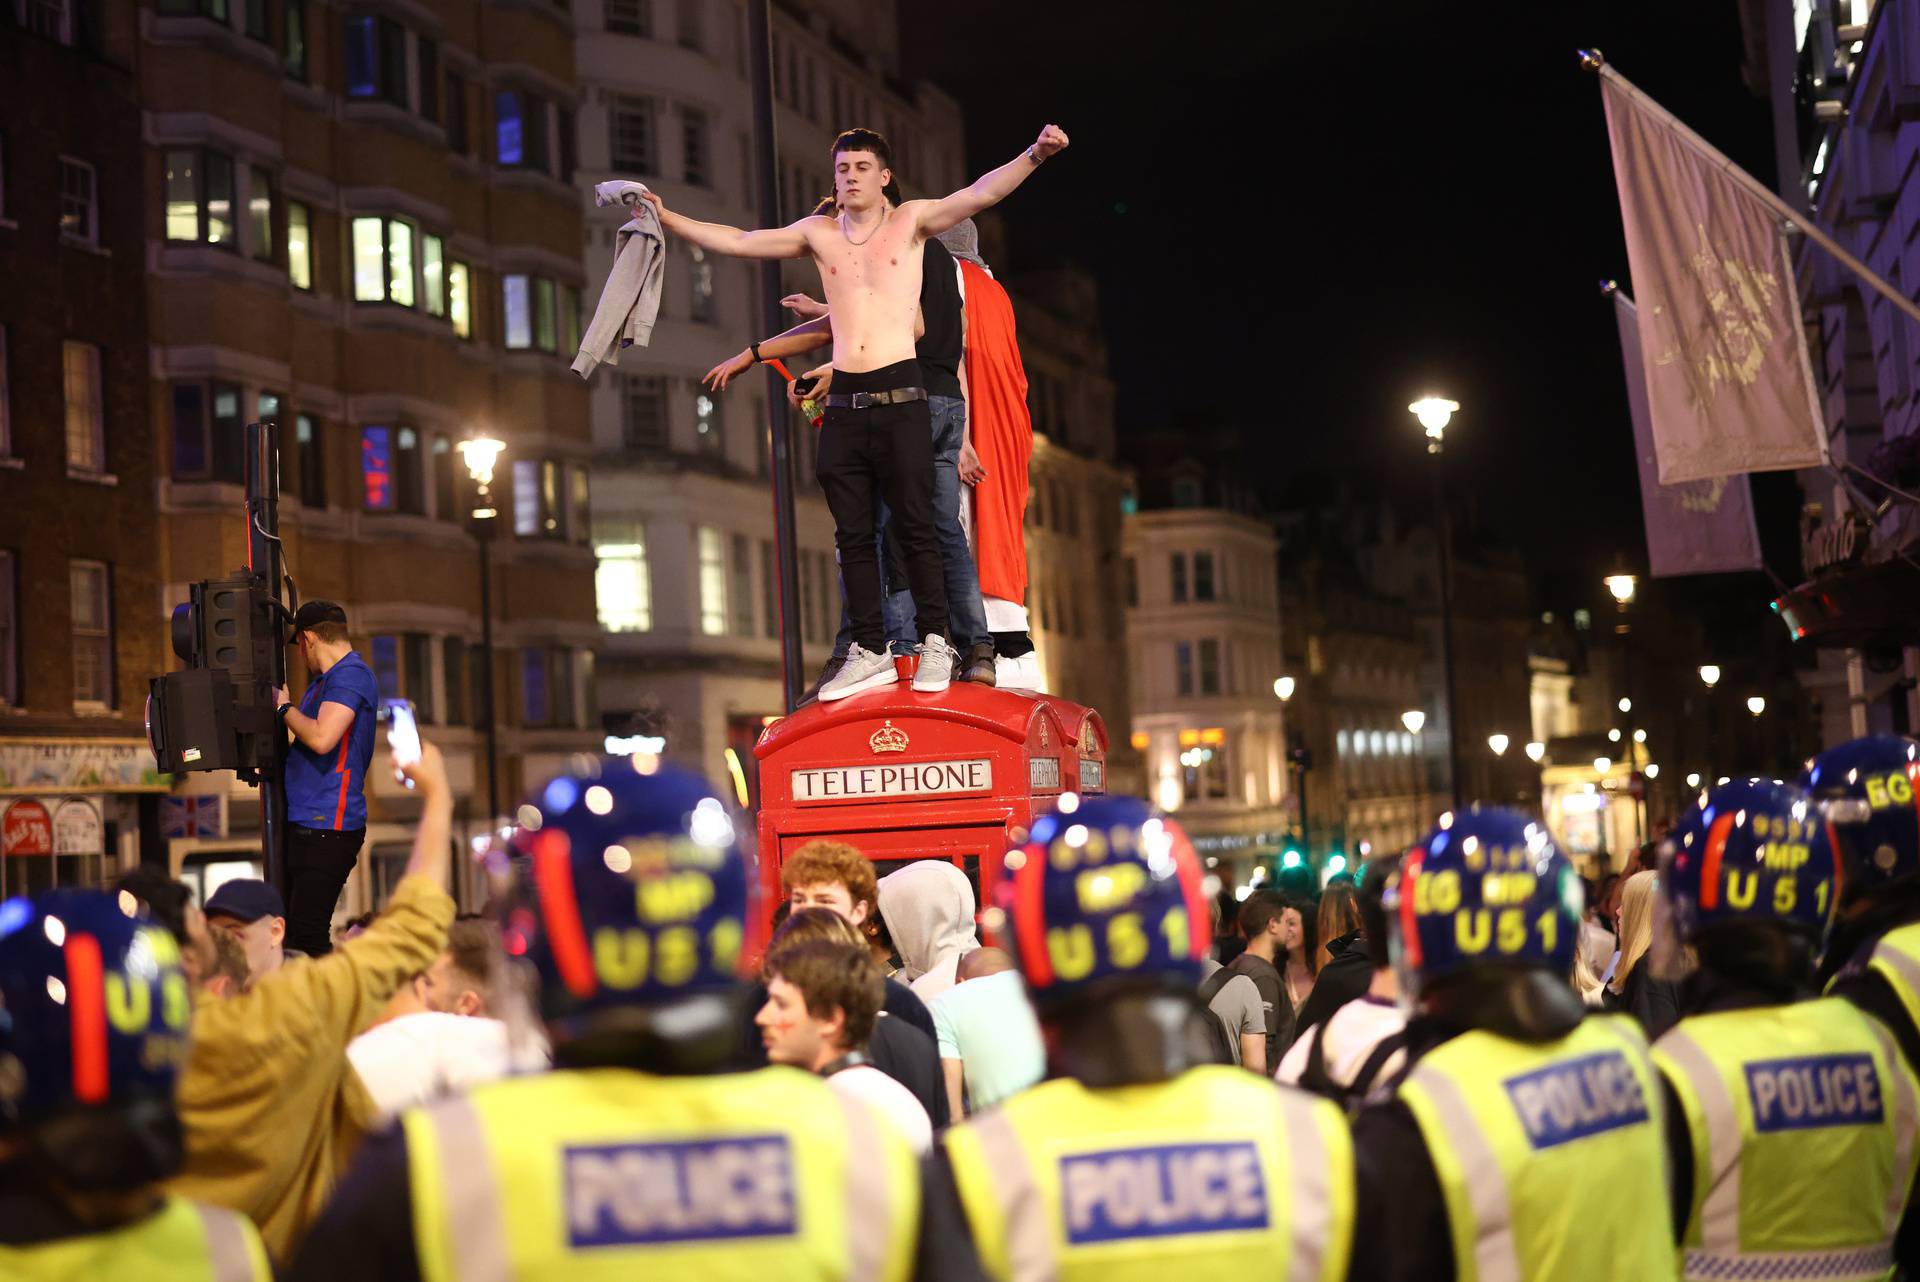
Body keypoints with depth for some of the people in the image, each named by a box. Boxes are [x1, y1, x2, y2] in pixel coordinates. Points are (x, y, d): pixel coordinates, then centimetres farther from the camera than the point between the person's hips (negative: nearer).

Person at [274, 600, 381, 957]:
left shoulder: (350, 674, -11)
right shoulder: (326, 680, 21)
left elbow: (322, 738, -24)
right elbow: (296, 740, 26)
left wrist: (285, 707, -9)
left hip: (326, 828, -10)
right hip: (304, 824, 10)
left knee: (307, 936, -14)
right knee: (289, 931, 9)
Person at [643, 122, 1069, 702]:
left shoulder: (910, 221, 5)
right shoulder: (818, 233, 14)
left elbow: (980, 193, -6)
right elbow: (738, 242, 20)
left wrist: (1034, 154, -20)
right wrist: (668, 218, 17)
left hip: (900, 397, -4)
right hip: (844, 401, 4)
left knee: (915, 525, -4)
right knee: (853, 534, 4)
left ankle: (934, 642, 3)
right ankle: (870, 651, 8)